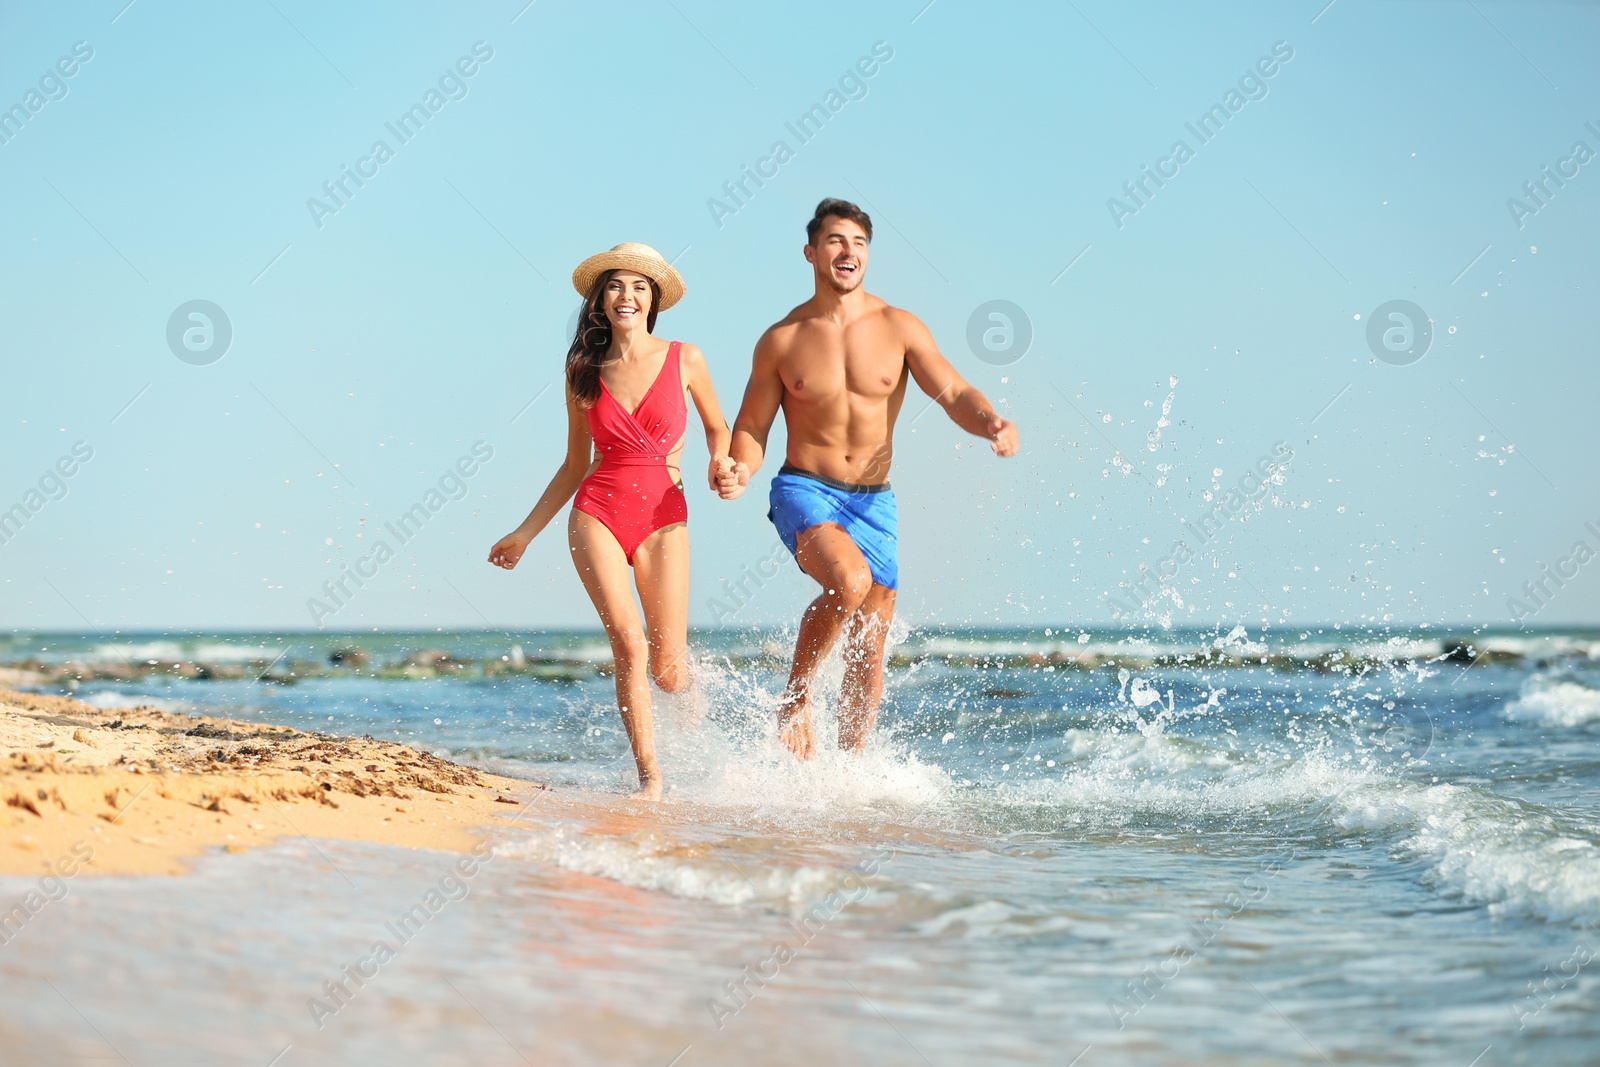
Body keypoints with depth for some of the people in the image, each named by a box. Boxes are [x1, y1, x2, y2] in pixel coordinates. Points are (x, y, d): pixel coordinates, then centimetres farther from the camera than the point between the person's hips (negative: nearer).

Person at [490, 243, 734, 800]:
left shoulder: (684, 359, 2)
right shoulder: (584, 371, 7)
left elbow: (717, 427, 17)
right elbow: (575, 465, 14)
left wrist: (720, 461, -6)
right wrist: (525, 532, 13)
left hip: (662, 518, -1)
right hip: (596, 513, 1)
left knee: (667, 669, -2)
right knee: (629, 643, -18)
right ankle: (649, 774, -8)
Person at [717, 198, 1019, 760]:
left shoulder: (899, 328, 1)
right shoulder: (781, 340, 0)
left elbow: (952, 393, -6)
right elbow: (751, 428, 4)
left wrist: (991, 423, -28)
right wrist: (740, 471, -18)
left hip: (873, 502, 3)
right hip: (804, 490, -3)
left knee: (869, 651, 6)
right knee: (849, 580, -33)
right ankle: (796, 696, -12)